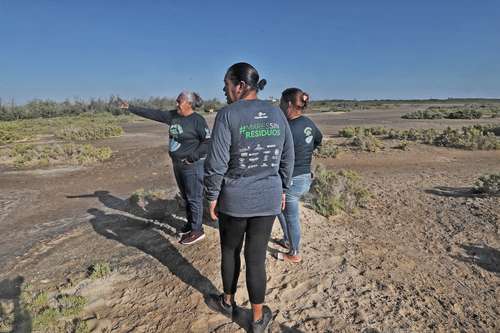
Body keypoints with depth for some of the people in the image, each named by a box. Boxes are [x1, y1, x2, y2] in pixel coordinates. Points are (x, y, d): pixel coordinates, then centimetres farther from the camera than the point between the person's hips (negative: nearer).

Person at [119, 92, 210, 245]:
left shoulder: (198, 120, -15)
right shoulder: (173, 116, 6)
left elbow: (208, 142, -18)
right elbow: (152, 114, 11)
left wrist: (192, 157, -21)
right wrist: (131, 108, 12)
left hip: (193, 165, -8)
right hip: (178, 164, 8)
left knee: (194, 198, 0)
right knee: (186, 196, 17)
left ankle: (197, 231, 11)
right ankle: (191, 223, 31)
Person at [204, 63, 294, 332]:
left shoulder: (228, 115, -13)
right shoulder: (277, 113, 2)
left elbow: (216, 163, -14)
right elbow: (287, 158, 7)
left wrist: (212, 197, -2)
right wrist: (282, 189, 18)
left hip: (234, 200, -3)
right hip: (268, 199, 3)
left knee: (230, 251, 20)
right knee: (256, 256, 13)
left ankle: (228, 302, 42)